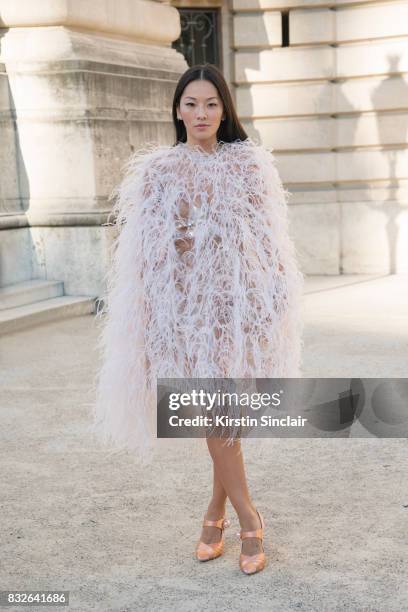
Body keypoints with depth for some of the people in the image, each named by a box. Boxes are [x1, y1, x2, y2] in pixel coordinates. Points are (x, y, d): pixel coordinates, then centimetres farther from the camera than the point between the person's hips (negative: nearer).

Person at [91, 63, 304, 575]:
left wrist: (275, 299, -1)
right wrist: (155, 316, -2)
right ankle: (248, 518, 11)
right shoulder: (158, 169, 4)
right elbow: (148, 249, 3)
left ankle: (216, 511, 20)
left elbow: (268, 238, 6)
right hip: (186, 301, 0)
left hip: (238, 298, 1)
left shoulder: (248, 163, 6)